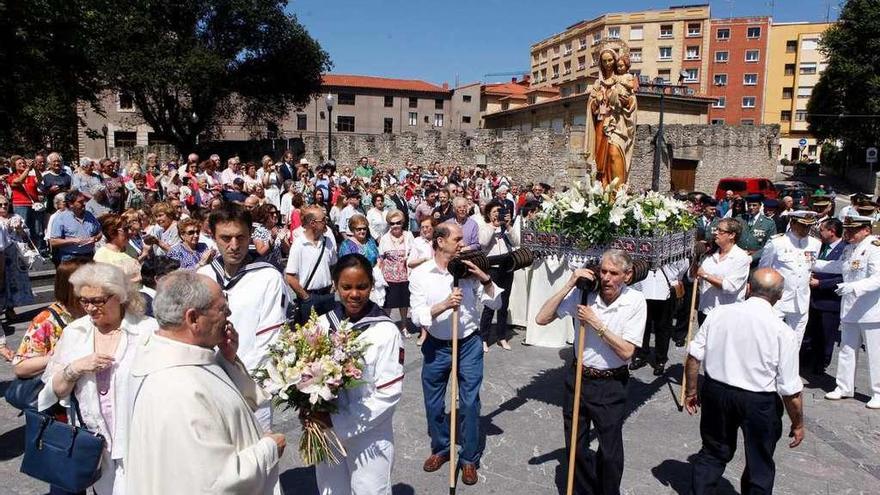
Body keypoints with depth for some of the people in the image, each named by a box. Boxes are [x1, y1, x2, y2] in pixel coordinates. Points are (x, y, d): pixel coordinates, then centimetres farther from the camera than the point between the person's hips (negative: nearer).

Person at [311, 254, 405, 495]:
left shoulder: (386, 332, -14)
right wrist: (310, 412, -13)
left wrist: (339, 422, -17)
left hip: (369, 438, -4)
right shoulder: (323, 324, -3)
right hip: (326, 435, 4)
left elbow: (389, 393, -15)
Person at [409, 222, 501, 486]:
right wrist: (444, 305, -30)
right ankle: (441, 449, 37)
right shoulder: (420, 274, -9)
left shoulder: (468, 269, -6)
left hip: (469, 344, 0)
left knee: (470, 403, 6)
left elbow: (496, 304, -4)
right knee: (433, 404, 13)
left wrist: (484, 278, -19)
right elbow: (416, 316, -15)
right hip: (437, 346, 0)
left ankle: (469, 458, 24)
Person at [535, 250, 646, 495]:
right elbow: (541, 318, -14)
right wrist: (569, 284, -19)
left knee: (610, 452, 8)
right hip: (578, 377, 2)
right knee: (575, 446, 16)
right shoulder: (584, 293, -10)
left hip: (611, 385, -2)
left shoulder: (635, 301, -13)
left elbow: (626, 351, -16)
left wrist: (595, 323, -21)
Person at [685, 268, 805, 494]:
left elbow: (693, 357, -3)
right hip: (759, 401, -2)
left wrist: (691, 391, 11)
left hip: (716, 391, 3)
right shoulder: (783, 332, -15)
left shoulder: (719, 314, -8)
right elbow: (791, 391, -12)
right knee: (759, 466, 20)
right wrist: (798, 424, 4)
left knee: (713, 453, 23)